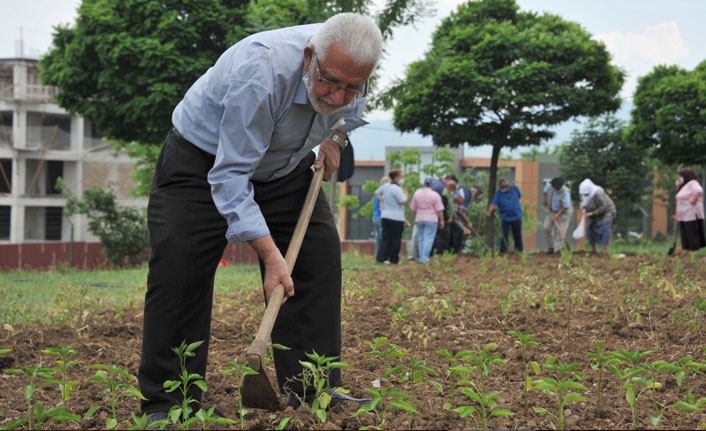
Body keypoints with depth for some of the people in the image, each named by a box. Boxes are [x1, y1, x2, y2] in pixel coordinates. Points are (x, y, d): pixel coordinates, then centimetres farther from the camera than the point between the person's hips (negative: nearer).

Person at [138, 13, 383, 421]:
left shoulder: (350, 65, -19)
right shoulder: (259, 73, -40)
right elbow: (230, 175, -39)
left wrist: (336, 136, -5)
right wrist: (269, 253, -43)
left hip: (283, 165, 6)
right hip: (202, 158, -6)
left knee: (320, 252, -6)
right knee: (180, 263, -19)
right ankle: (167, 404, -11)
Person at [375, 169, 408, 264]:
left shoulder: (385, 186, 9)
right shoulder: (397, 189, -17)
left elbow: (377, 192, 25)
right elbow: (403, 202, -18)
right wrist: (405, 194, -1)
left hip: (385, 215, 7)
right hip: (396, 217, -7)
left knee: (386, 238, 8)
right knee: (395, 239, 3)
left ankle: (381, 258, 0)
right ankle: (394, 259, 9)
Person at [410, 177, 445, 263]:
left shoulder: (417, 193, 3)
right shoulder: (435, 195, -9)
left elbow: (413, 208, 9)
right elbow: (439, 210, -8)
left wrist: (415, 219, 20)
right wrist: (441, 220, 0)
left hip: (419, 218, 4)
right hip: (431, 219, -4)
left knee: (421, 238, 12)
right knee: (429, 238, -2)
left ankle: (421, 257, 11)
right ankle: (425, 257, -9)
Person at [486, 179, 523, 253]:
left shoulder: (514, 188, -1)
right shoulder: (498, 193, -9)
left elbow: (519, 196, 19)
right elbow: (493, 203, -22)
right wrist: (489, 212, -37)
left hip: (517, 217, 2)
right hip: (505, 218, -2)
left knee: (517, 236, 10)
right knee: (504, 235, -7)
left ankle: (519, 250, 21)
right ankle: (503, 251, -3)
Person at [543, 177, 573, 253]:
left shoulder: (565, 192, -30)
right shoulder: (549, 186, -15)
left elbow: (565, 206, -27)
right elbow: (545, 190, 12)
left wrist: (557, 215, -28)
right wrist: (545, 200, 9)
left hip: (563, 212, -5)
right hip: (552, 211, 5)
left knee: (560, 231, -13)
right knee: (547, 228, -5)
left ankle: (557, 249, -8)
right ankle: (551, 246, 7)